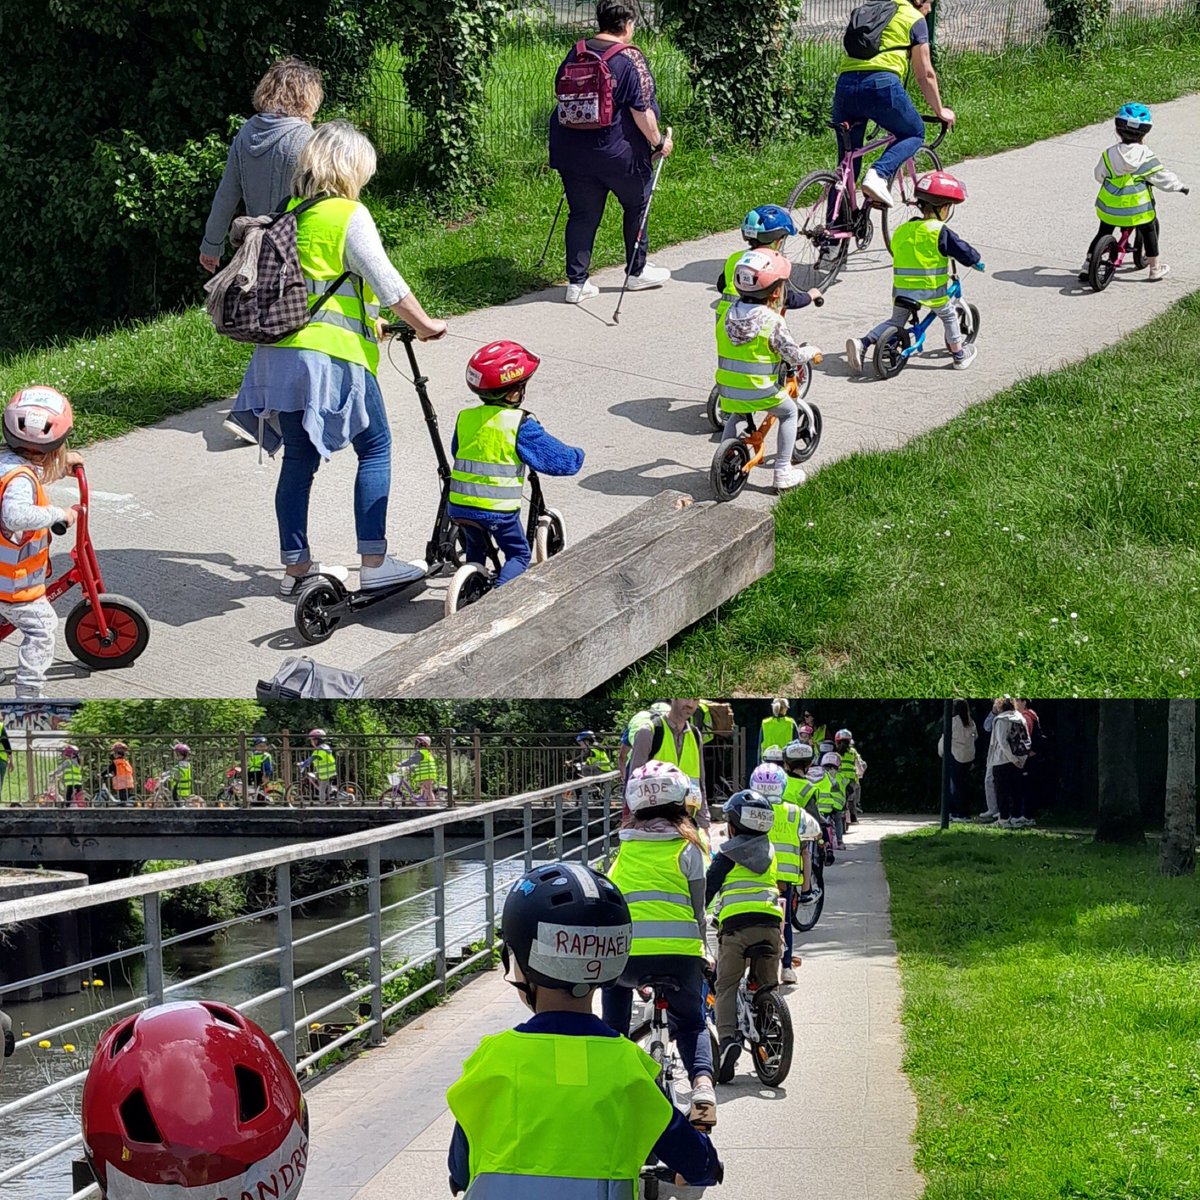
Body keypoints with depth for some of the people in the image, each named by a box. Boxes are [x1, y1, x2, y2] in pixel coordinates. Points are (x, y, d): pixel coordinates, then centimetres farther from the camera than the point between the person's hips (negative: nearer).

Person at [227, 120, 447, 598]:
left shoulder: (290, 214, 14)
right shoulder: (349, 216, -7)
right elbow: (386, 282, -8)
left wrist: (366, 322, 31)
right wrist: (424, 324, 6)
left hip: (279, 354, 7)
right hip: (332, 353, -7)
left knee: (299, 458, 12)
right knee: (374, 449, 4)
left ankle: (296, 565, 16)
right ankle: (374, 562, 0)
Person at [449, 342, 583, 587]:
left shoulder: (464, 418, 3)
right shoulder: (520, 424, -11)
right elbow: (563, 461, -6)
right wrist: (577, 455, 16)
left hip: (460, 505, 5)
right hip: (499, 510, -5)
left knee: (476, 550, 29)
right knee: (518, 555, 12)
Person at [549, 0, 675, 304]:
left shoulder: (575, 53, 5)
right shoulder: (630, 59, -12)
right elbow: (641, 109, -15)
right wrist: (658, 141, -2)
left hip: (574, 150, 5)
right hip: (619, 151, -4)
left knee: (582, 213, 9)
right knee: (636, 205, 17)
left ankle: (576, 282, 5)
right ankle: (637, 271, 27)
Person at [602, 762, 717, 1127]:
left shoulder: (625, 849, 14)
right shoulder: (688, 847, 7)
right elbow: (698, 910, 8)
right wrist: (704, 952, 22)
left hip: (628, 953, 1)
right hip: (681, 952, -1)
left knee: (614, 985, 33)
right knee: (691, 1023, 20)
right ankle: (702, 1081, -7)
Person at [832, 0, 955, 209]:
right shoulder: (914, 19, 13)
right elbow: (925, 74, 12)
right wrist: (939, 111, 24)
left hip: (845, 84, 5)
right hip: (881, 83, -5)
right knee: (914, 133, 17)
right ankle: (879, 175, -8)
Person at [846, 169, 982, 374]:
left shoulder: (902, 230, 7)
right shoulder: (940, 232, -11)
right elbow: (965, 253, -11)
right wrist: (976, 261, 12)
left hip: (901, 290, 5)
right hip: (931, 291, -5)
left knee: (896, 321, 19)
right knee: (948, 316, 20)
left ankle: (862, 343, 1)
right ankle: (959, 355, 30)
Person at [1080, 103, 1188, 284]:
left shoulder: (1109, 154, -3)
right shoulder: (1145, 156, -13)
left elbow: (1099, 175, 11)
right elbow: (1161, 177, -8)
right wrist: (1179, 186, 10)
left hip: (1108, 208, 3)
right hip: (1137, 211, -3)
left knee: (1103, 234, 20)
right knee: (1149, 231, 20)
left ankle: (1087, 267, 16)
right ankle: (1155, 269, 25)